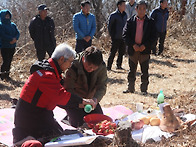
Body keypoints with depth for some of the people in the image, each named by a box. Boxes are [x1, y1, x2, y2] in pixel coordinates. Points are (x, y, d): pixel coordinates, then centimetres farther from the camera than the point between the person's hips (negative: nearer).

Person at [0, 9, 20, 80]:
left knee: (9, 61, 8)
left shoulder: (13, 25, 14)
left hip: (12, 46, 6)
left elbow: (18, 33, 6)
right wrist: (12, 39, -19)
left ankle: (7, 75, 16)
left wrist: (15, 39, -13)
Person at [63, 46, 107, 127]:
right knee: (80, 124, -14)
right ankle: (69, 117, 17)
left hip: (90, 99, 4)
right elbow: (68, 89, -25)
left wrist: (95, 99, -37)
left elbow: (102, 87, -16)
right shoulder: (73, 66, -28)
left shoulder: (102, 67, -16)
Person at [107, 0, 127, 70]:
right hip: (116, 38, -6)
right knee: (113, 52, -3)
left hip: (123, 38, 6)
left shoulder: (125, 15, 11)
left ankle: (119, 65, 20)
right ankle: (108, 66, 4)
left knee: (121, 52, 9)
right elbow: (110, 27, -4)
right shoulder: (113, 15, -6)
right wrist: (112, 36, -7)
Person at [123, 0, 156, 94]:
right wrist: (133, 45, -13)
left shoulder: (150, 22, 2)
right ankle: (130, 88, 21)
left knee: (145, 71, 3)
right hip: (133, 50, 1)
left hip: (144, 50, -1)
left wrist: (145, 45, -13)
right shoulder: (130, 21, 2)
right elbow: (125, 35, -2)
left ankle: (144, 89, 12)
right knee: (132, 70, 11)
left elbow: (153, 36, 0)